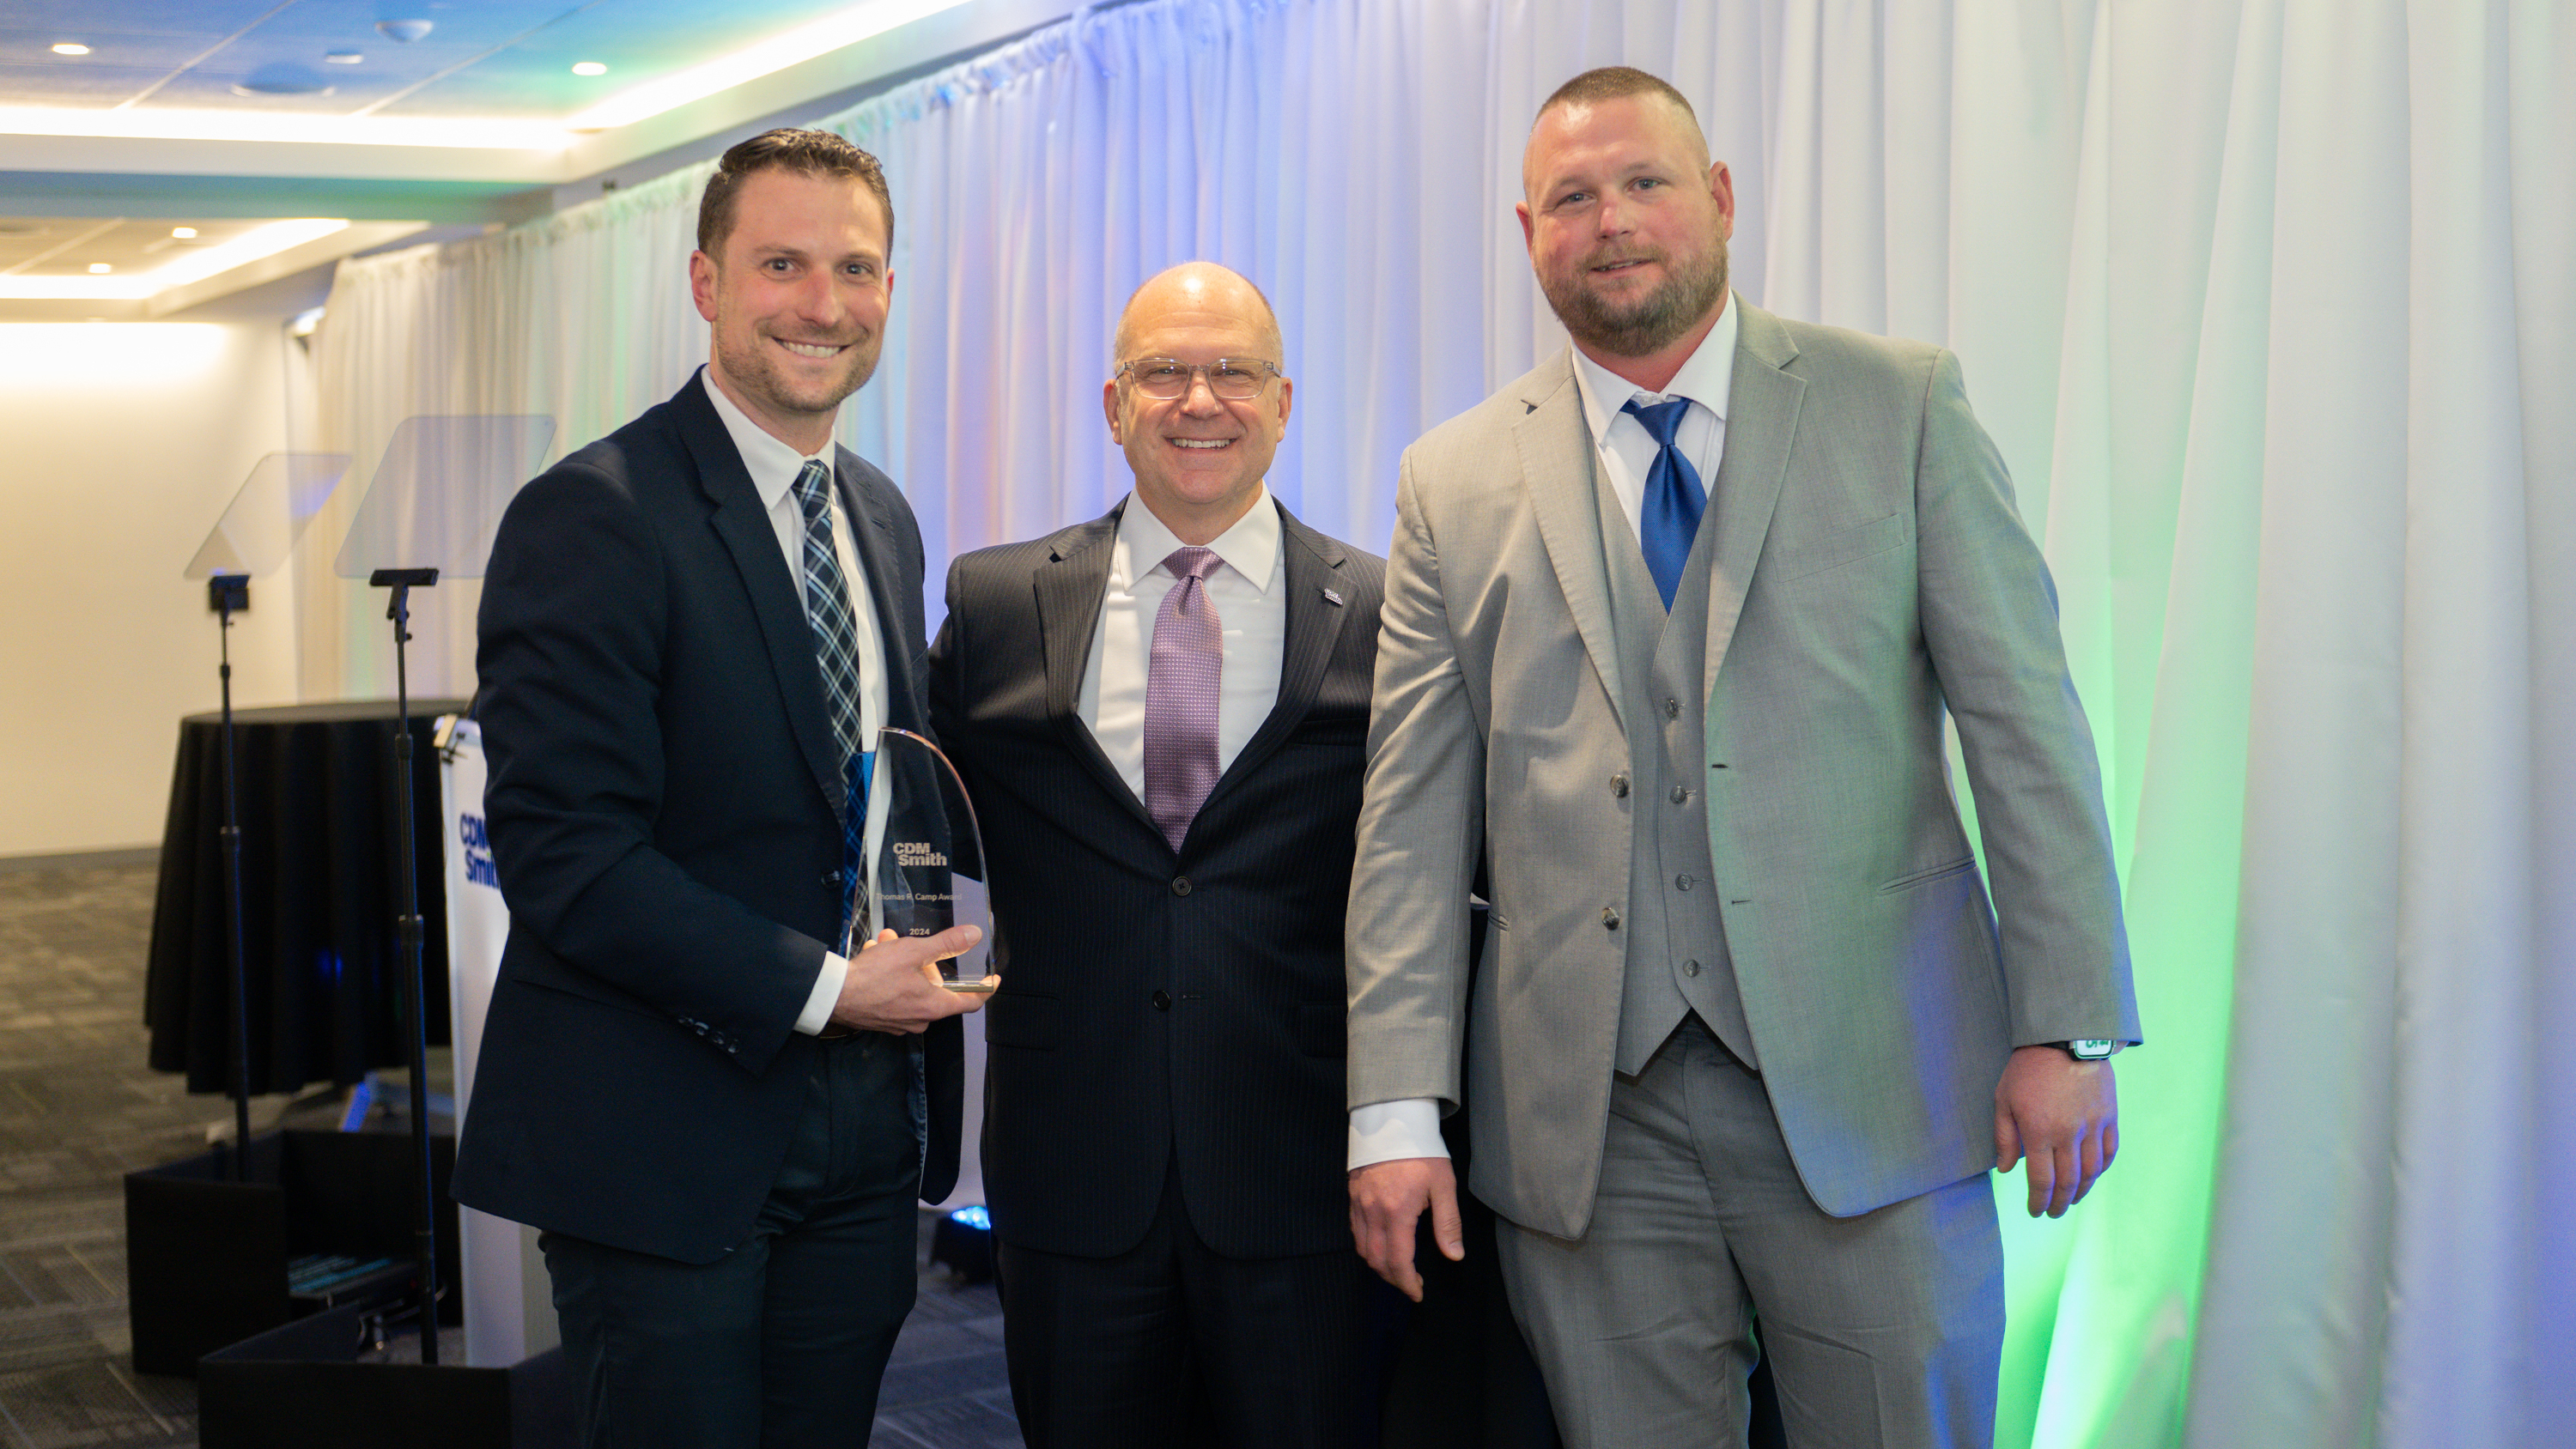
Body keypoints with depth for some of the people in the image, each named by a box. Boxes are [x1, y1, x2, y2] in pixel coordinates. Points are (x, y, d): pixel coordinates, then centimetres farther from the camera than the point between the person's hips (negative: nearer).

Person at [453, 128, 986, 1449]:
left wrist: (919, 964, 1)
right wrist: (820, 988, -18)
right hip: (662, 1136, -7)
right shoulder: (591, 518, -14)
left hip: (863, 1129, 7)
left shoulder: (883, 519, 12)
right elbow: (563, 853, -19)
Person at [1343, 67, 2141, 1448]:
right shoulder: (1455, 484, 7)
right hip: (1587, 1115, 1)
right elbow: (1412, 816, 5)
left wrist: (2065, 1025, -6)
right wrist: (1398, 1109, -2)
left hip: (1864, 1082, -1)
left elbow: (2024, 721, 1)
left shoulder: (1900, 406, 4)